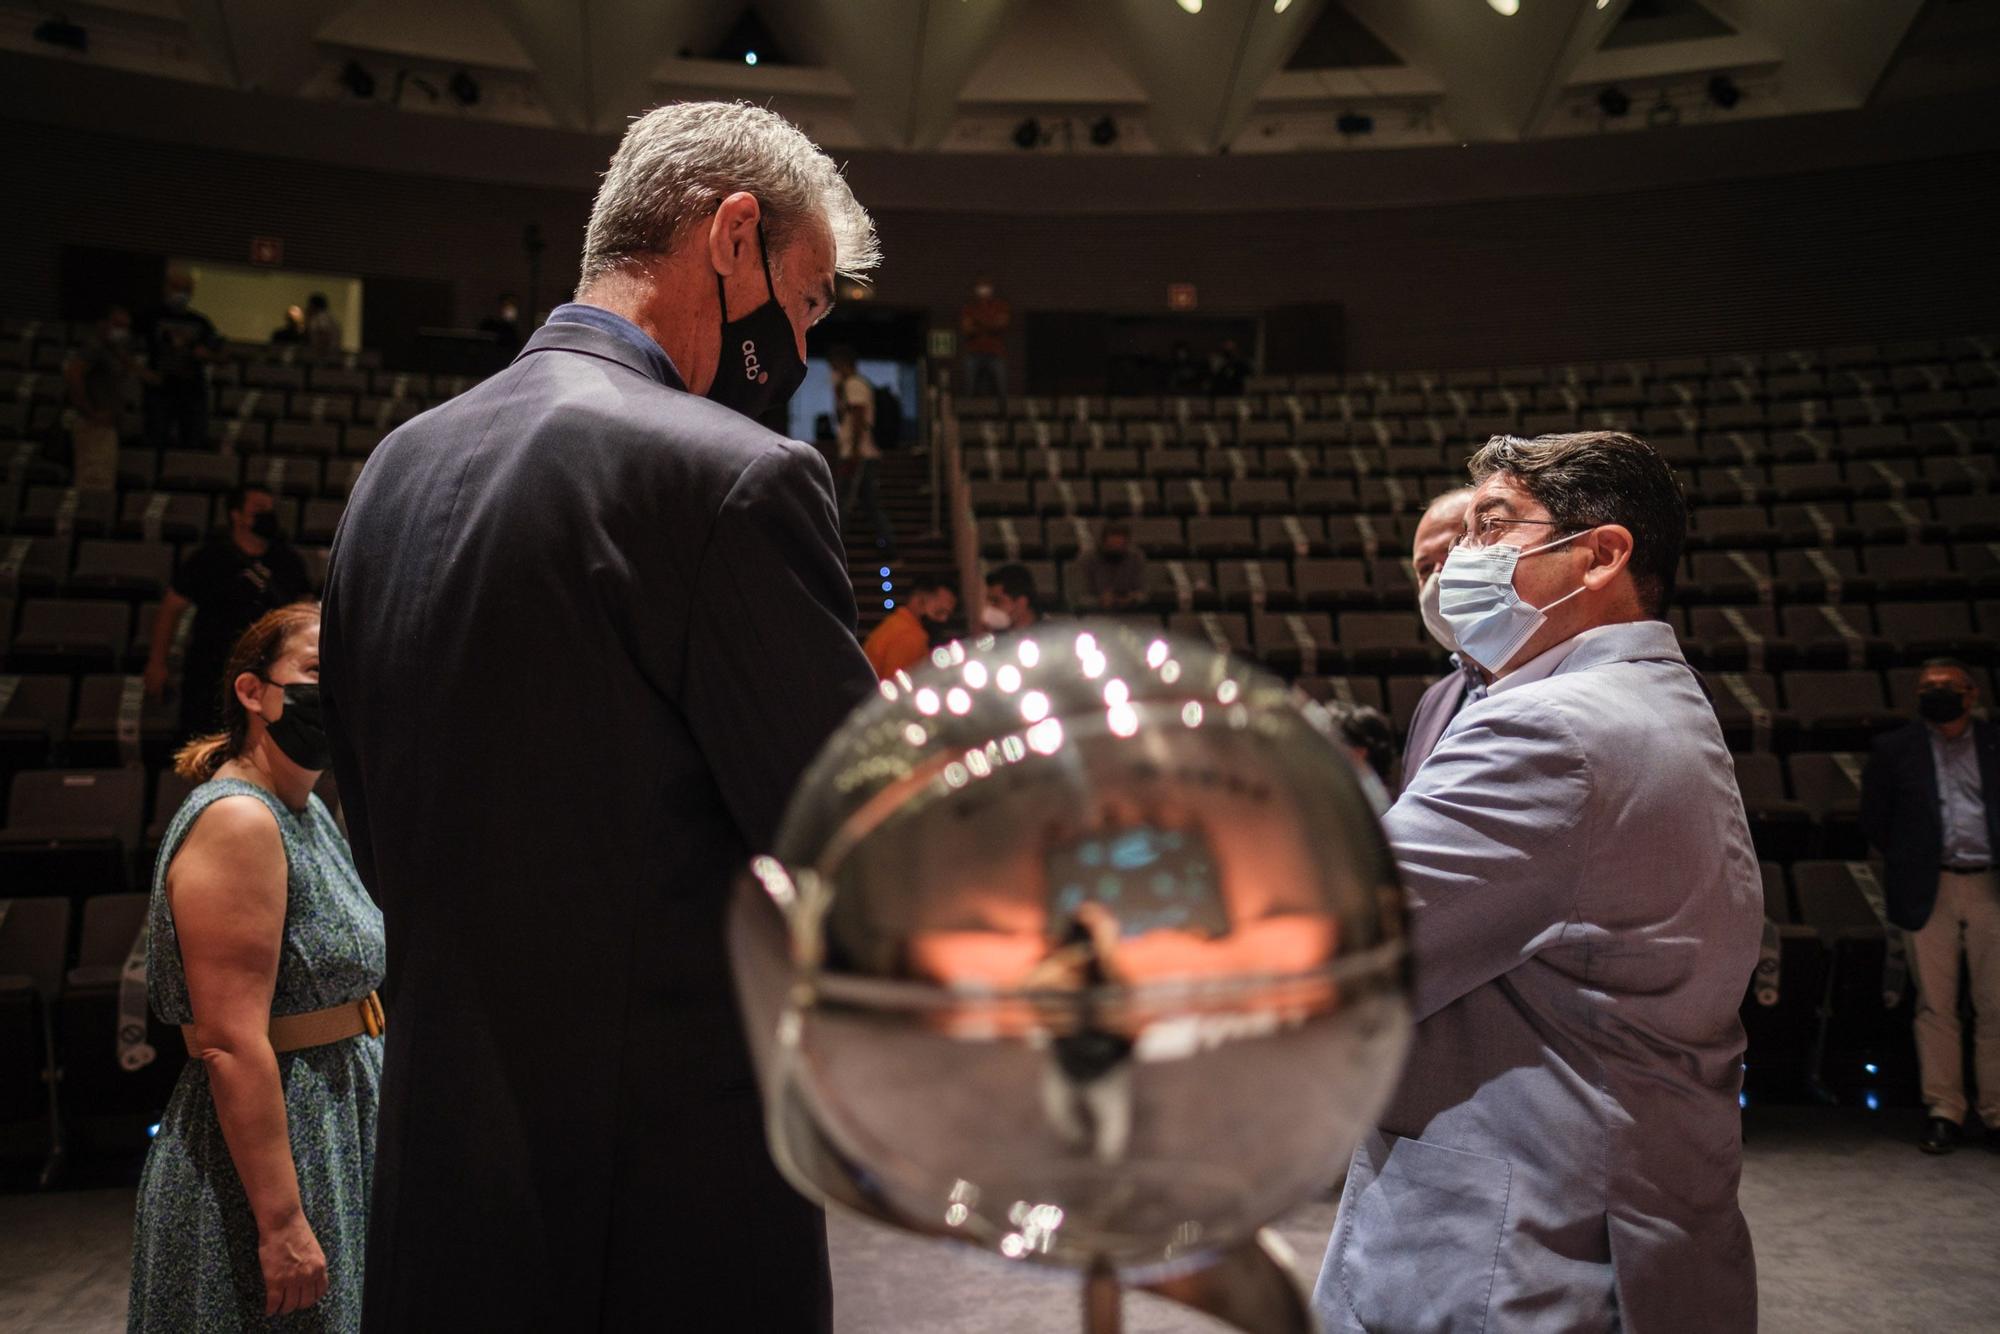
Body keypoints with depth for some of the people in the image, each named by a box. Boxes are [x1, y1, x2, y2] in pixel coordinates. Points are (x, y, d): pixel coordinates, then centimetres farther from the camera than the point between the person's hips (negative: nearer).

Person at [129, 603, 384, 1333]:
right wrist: (282, 1222, -26)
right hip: (276, 1142, -9)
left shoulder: (309, 811, 10)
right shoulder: (237, 820, -20)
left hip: (334, 1129, 9)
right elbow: (232, 1045, -25)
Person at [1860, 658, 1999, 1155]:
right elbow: (1873, 821, 9)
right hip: (1930, 891, 0)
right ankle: (1942, 1111, 10)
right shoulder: (1894, 750, 6)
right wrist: (1909, 865, 5)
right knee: (1936, 1006, 4)